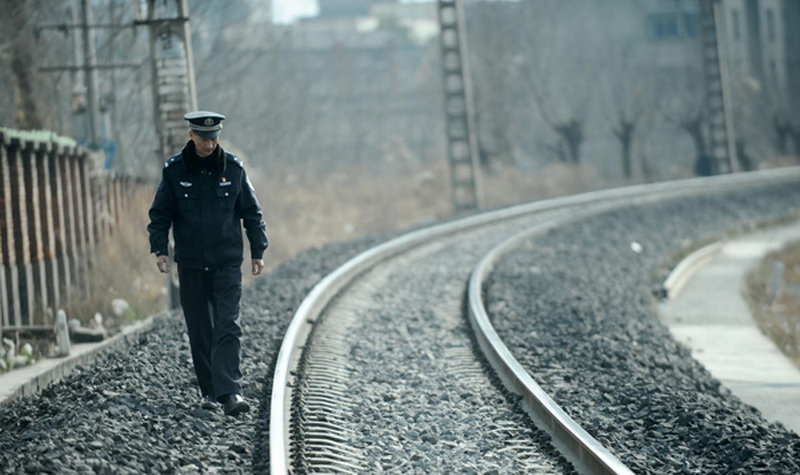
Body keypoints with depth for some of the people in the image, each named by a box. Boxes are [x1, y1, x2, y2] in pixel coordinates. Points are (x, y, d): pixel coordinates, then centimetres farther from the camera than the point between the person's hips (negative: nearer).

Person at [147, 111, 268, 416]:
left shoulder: (233, 169, 2)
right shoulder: (174, 170, 0)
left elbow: (252, 212, 9)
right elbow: (160, 214, 5)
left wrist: (258, 251, 6)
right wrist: (160, 249, -7)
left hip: (227, 262, -1)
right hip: (190, 265, 1)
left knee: (227, 327, -12)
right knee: (199, 330, 5)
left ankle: (230, 391, -20)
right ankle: (209, 391, 15)